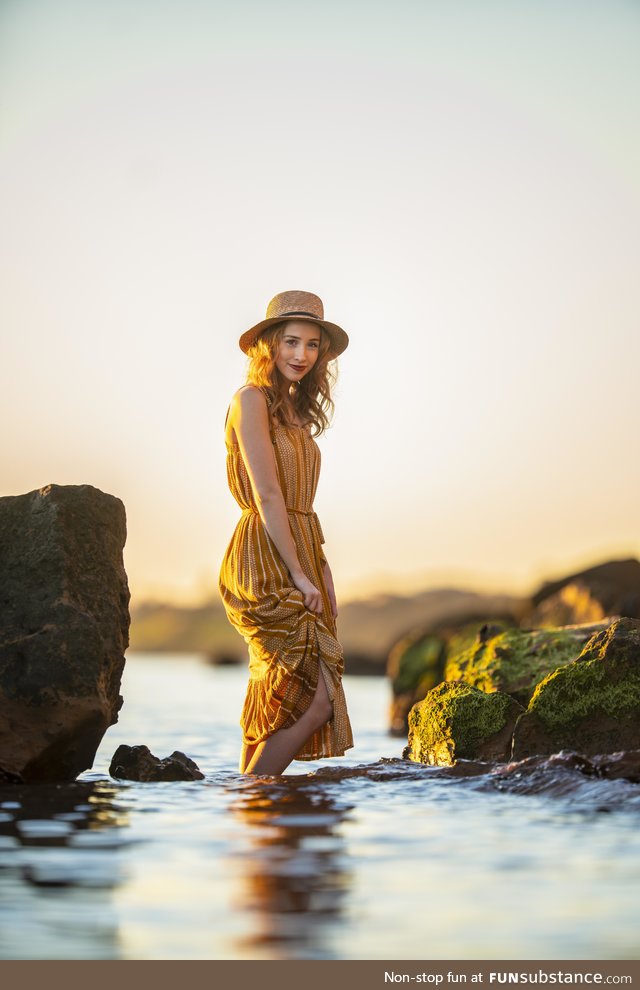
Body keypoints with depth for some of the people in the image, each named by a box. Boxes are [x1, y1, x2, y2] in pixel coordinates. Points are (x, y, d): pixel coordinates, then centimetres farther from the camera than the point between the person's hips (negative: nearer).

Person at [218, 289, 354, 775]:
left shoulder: (294, 408, 19)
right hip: (266, 565, -9)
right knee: (316, 698, -12)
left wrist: (321, 566, 8)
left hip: (298, 558, 9)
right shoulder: (252, 399, -8)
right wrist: (299, 574, -16)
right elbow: (267, 494, -14)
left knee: (276, 705, 7)